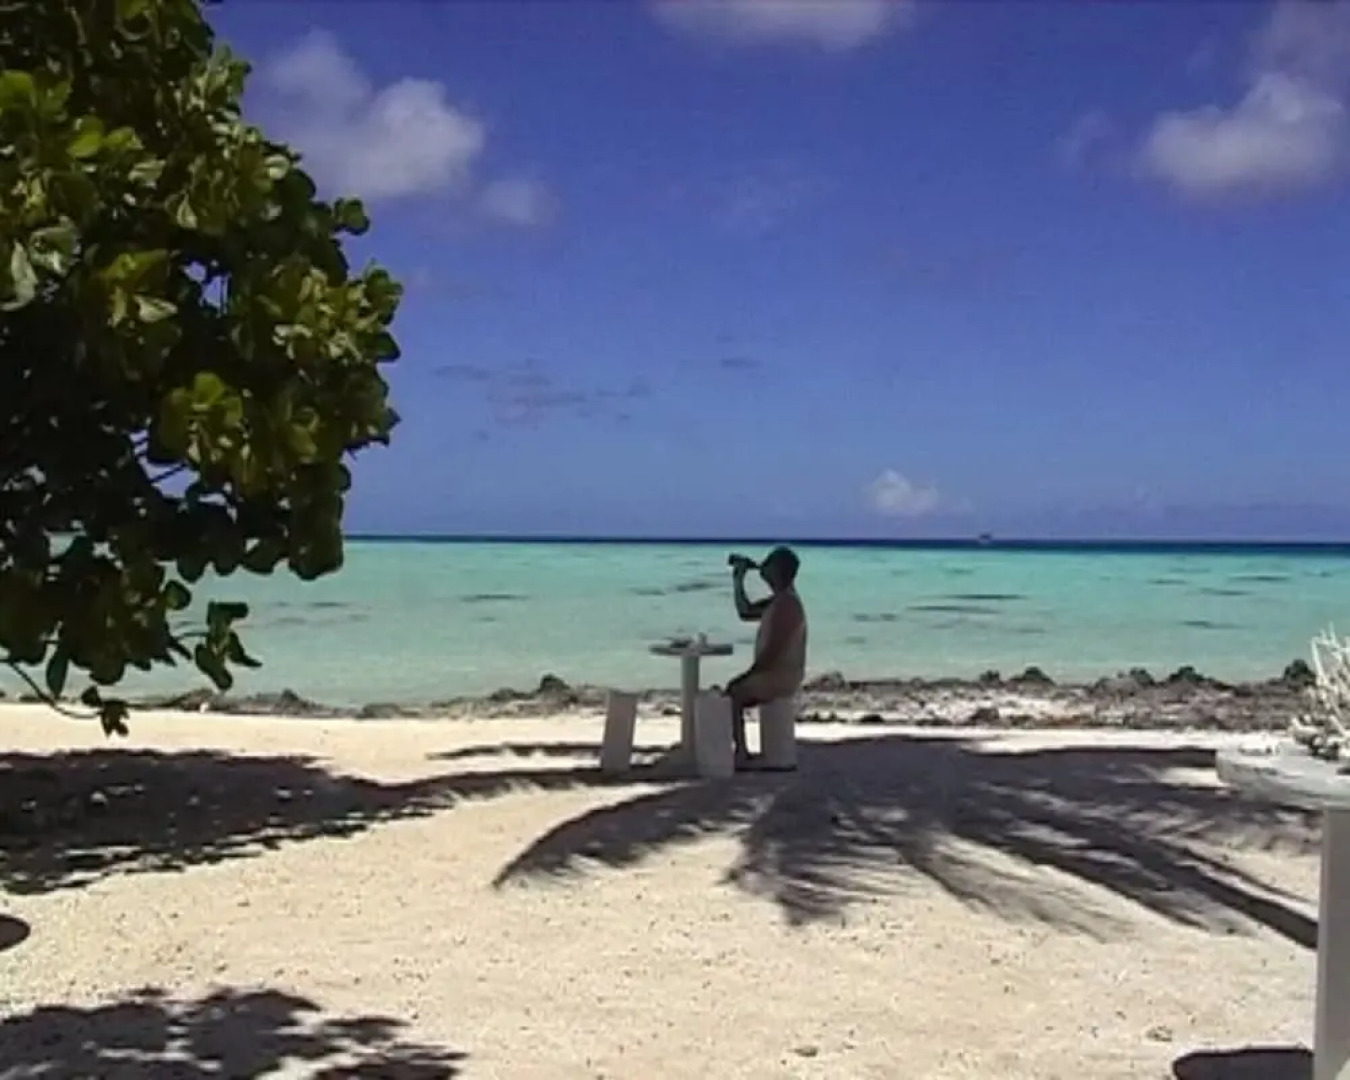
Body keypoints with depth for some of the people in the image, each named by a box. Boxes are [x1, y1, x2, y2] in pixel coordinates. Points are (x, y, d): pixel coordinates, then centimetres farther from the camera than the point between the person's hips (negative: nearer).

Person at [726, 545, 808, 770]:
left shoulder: (787, 604, -20)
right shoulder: (778, 600, 12)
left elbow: (772, 650, -23)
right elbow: (745, 612, 21)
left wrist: (747, 674, -15)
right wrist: (738, 580, 13)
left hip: (781, 676, -10)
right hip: (774, 673, 10)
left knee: (733, 696, -16)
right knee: (731, 694, 12)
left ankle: (741, 755, -15)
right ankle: (740, 750, 11)